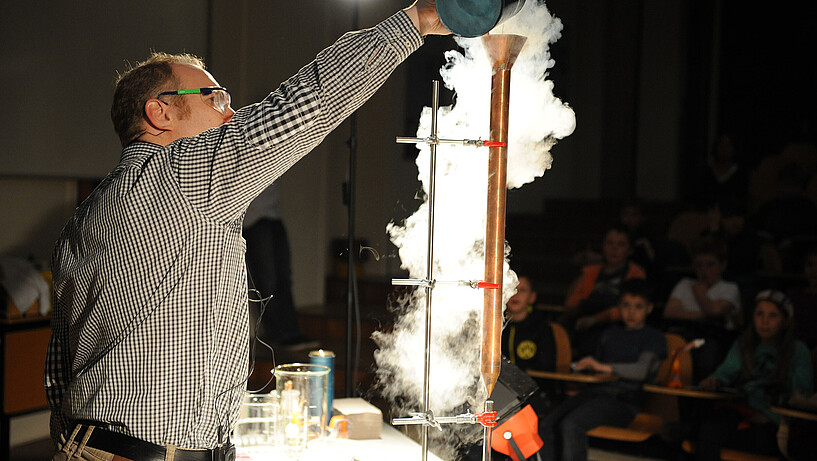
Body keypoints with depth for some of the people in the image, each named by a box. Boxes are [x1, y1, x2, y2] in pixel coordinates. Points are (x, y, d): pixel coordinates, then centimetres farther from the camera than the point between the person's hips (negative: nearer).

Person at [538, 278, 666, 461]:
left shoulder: (654, 337, 7)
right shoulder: (610, 333, 27)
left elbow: (643, 370, -12)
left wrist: (604, 367, -23)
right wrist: (585, 364, 16)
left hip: (623, 399, -6)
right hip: (595, 390, 6)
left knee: (571, 425, -32)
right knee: (546, 426, -19)